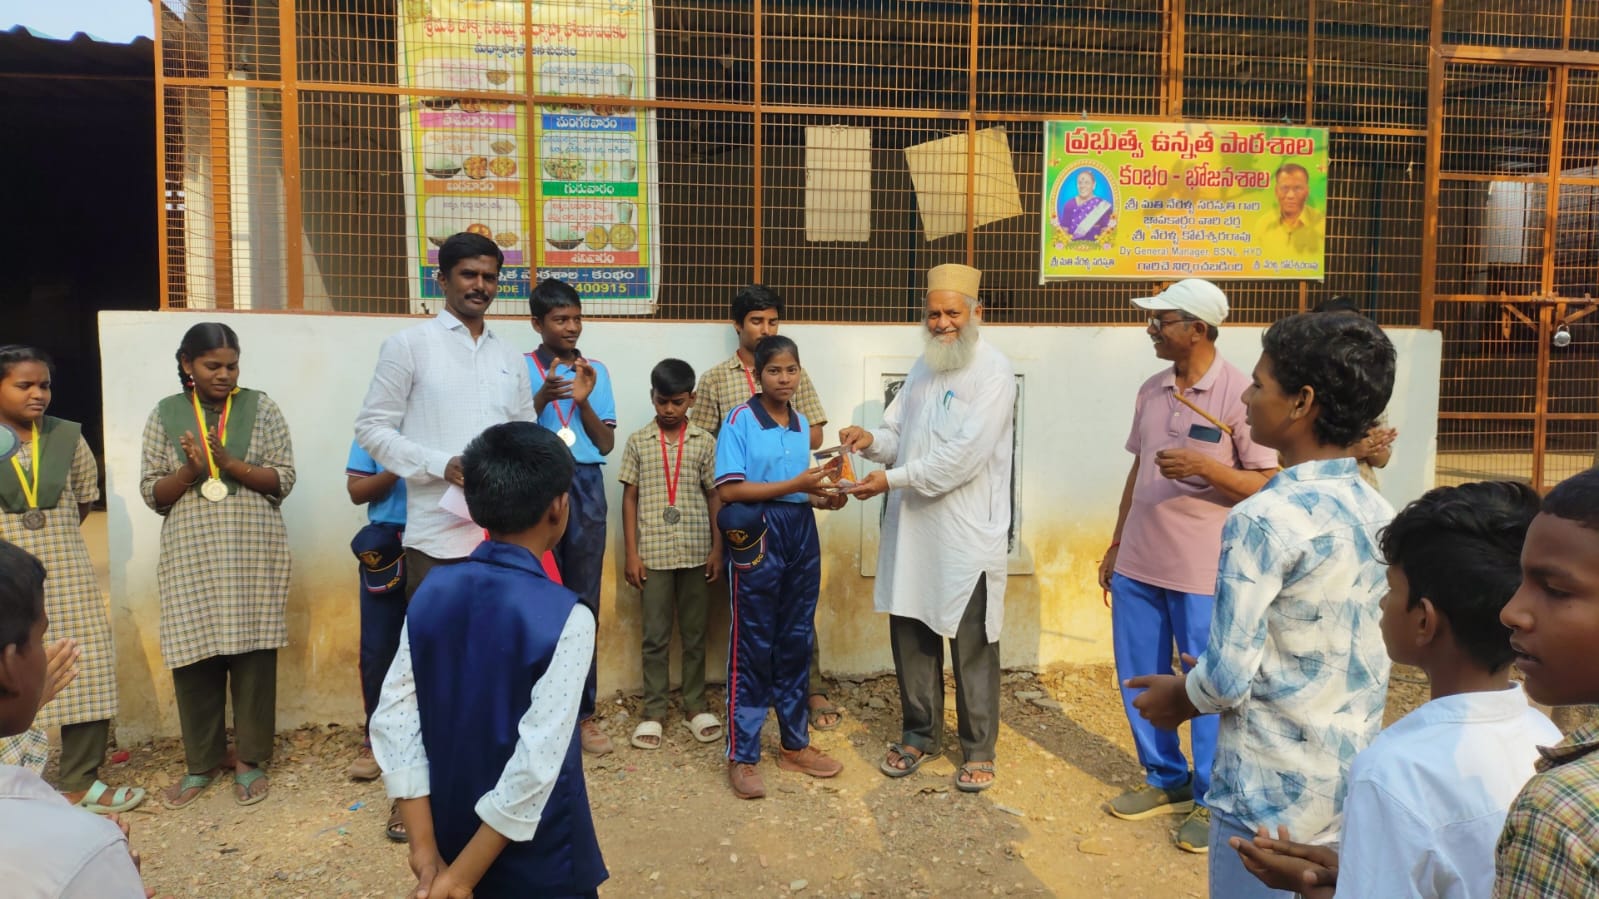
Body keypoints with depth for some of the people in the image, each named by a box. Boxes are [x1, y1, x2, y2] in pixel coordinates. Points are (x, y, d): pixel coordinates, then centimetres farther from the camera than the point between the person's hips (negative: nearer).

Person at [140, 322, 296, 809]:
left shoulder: (260, 408, 2)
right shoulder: (165, 415, 5)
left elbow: (283, 480, -3)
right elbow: (152, 493, 4)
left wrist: (230, 464, -16)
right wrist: (191, 470, -14)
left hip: (253, 554, -1)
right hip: (191, 557, 1)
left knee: (253, 651, 3)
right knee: (194, 657, 4)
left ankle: (250, 759, 16)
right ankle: (201, 763, 20)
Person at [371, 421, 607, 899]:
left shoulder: (432, 592, -7)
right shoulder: (566, 617, -22)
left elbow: (393, 721, -8)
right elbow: (537, 765, -26)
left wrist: (427, 854, -7)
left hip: (451, 841, 5)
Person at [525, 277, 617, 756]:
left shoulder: (595, 370, 9)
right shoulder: (519, 369, 3)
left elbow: (607, 444, 6)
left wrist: (583, 401, -9)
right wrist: (543, 398, -16)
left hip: (585, 488, 2)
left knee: (584, 604, 4)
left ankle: (583, 712, 12)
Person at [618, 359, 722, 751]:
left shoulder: (705, 442, 2)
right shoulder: (638, 442, 1)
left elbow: (715, 497, 5)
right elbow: (629, 498, 2)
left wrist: (717, 550, 0)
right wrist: (631, 553, -3)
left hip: (695, 552, 1)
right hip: (653, 553, 0)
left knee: (694, 634, 10)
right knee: (655, 637, 6)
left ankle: (695, 706, 22)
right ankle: (653, 711, 15)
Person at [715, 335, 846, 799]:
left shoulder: (801, 423, 11)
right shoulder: (740, 419, -9)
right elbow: (729, 490, -17)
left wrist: (823, 498, -1)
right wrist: (795, 485, -19)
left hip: (800, 533, 6)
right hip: (759, 534, -6)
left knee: (796, 642, 13)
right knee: (753, 646, -1)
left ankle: (795, 745, 26)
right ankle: (742, 756, 10)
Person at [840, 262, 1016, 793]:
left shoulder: (993, 372, -13)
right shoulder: (924, 366, 12)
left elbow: (964, 457, -22)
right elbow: (900, 434, 16)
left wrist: (892, 479, -22)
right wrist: (873, 440, -7)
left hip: (967, 534, -6)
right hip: (912, 527, 7)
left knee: (973, 646, 6)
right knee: (910, 634, 14)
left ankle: (979, 749, 23)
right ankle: (920, 734, 31)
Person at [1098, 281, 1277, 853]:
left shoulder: (1238, 393, -12)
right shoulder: (1151, 391, 7)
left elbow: (1267, 485, -12)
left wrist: (1204, 466, -27)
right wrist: (1116, 545, 16)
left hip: (1202, 570, -6)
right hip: (1138, 563, 7)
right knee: (1139, 680, 15)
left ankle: (1212, 801, 24)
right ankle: (1165, 779, 34)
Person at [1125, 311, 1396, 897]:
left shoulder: (1264, 519, -23)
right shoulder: (1380, 516, 1)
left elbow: (1227, 680, -21)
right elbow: (1361, 660, 10)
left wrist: (1180, 696, 0)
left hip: (1273, 795, -7)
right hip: (1354, 784, 7)